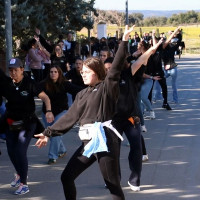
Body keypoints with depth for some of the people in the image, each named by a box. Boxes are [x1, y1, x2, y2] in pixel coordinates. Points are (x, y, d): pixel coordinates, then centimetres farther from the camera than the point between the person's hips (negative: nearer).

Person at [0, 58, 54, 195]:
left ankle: (24, 184, 0)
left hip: (27, 122, -5)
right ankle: (20, 174, 40)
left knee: (20, 151, -12)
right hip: (11, 122, 5)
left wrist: (49, 111, -30)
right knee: (11, 151, 12)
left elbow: (45, 97, -16)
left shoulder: (29, 83, -14)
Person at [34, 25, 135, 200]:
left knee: (113, 185, -3)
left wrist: (124, 41, -23)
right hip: (88, 143, 7)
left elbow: (116, 68, -15)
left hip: (104, 140, -7)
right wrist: (49, 133, 14)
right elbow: (70, 117, 16)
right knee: (66, 177, 9)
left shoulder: (106, 87, -2)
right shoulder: (82, 94, 17)